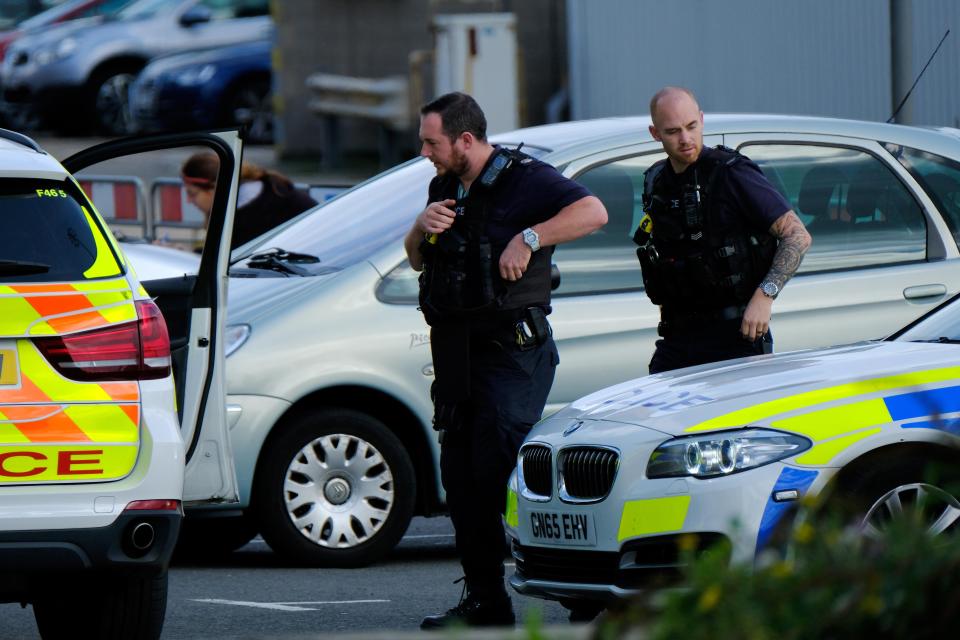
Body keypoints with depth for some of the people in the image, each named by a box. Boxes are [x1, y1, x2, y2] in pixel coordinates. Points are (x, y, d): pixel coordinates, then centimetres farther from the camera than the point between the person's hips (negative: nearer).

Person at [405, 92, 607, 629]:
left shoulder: (524, 179, -8)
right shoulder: (445, 188, 17)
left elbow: (593, 212, -21)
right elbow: (416, 261, 23)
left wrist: (529, 238, -28)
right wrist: (423, 228, 1)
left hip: (512, 349, -8)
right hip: (458, 351, 8)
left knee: (499, 470, -16)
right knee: (461, 473, 5)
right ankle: (484, 601, 10)